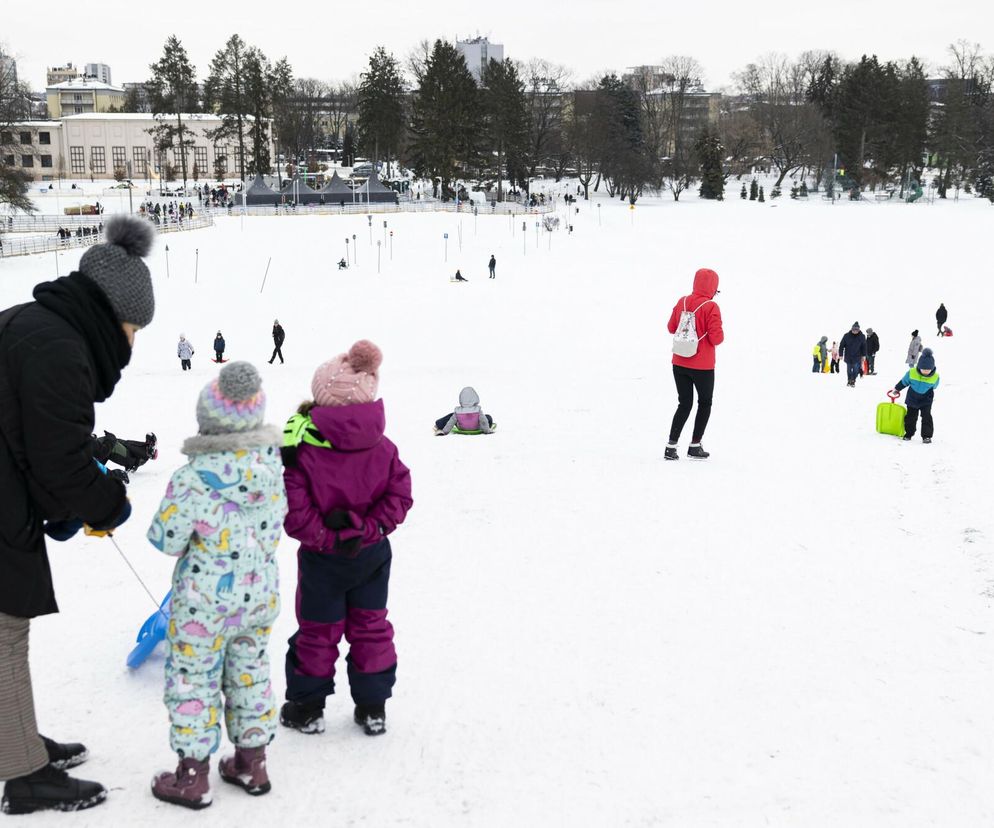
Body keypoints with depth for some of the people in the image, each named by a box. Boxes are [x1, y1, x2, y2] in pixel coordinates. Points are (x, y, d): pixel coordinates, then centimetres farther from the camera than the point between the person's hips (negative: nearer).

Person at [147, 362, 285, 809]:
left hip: (204, 604, -5)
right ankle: (252, 764, 32)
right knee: (250, 674, 20)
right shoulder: (272, 466, -8)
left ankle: (193, 777, 21)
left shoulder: (193, 480, -25)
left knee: (192, 682, 10)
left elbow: (166, 540, -15)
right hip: (260, 595, 5)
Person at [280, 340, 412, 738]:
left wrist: (327, 537, -15)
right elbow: (399, 498, -7)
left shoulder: (301, 454, -19)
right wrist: (365, 528, -11)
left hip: (321, 558, -3)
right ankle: (373, 707, 24)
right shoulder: (383, 450, -7)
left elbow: (294, 512, -22)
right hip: (373, 554, 3)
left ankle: (307, 707, 26)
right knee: (371, 627, 16)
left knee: (317, 631, 12)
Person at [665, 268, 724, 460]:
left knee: (684, 404, 14)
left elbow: (671, 328, 9)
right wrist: (720, 335, 3)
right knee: (705, 403, 16)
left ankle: (671, 446, 4)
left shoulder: (682, 302, 0)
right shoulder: (711, 307, -16)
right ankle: (695, 446, 17)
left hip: (679, 363, 4)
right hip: (702, 366, -4)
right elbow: (716, 338, -18)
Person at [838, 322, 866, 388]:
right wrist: (841, 354, -3)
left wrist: (863, 356, 5)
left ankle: (853, 381, 8)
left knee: (856, 369, -6)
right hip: (848, 357, 0)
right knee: (849, 369, 8)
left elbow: (864, 347, 5)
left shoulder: (862, 337, -6)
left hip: (857, 357, 0)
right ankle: (849, 380, 26)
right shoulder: (847, 336, -9)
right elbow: (841, 345, -2)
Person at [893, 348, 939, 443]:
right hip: (912, 399, 1)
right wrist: (897, 389, 13)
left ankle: (927, 436, 0)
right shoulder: (912, 372, -19)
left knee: (926, 417, -7)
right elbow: (904, 381, -1)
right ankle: (908, 433, 26)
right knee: (910, 417, 10)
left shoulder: (935, 377, -19)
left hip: (926, 400, -1)